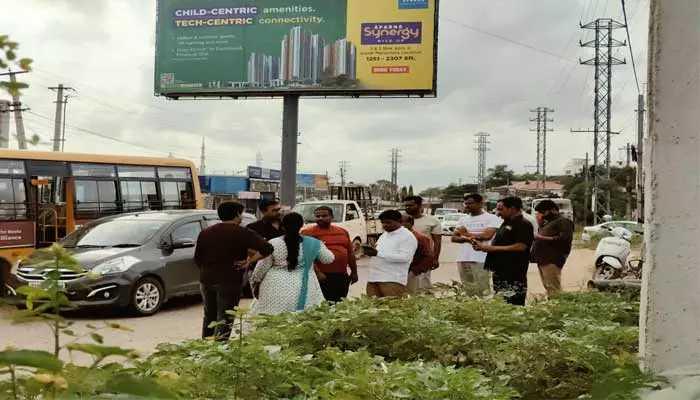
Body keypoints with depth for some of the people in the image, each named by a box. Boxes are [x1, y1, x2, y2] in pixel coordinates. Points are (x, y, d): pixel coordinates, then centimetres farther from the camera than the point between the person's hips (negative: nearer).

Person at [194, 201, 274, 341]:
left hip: (206, 280, 6)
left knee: (209, 317, 21)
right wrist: (249, 261, -11)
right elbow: (267, 248, -19)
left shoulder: (205, 232, 9)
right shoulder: (242, 233, -8)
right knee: (224, 320, 0)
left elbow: (197, 258, 13)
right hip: (230, 281, -6)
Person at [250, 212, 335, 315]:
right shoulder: (313, 243, -1)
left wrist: (255, 282, 16)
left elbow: (262, 267, 1)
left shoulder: (273, 244, -4)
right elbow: (328, 259, 11)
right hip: (302, 290, 1)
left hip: (276, 291, -1)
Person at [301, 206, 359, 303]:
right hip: (323, 276, -5)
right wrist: (317, 272, -19)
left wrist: (354, 272, 16)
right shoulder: (308, 233, -4)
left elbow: (350, 253, 18)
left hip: (342, 276, 5)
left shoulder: (343, 232, 13)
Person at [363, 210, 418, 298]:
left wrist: (378, 253, -20)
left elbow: (405, 257, -17)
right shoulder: (384, 235, 21)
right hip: (373, 278, 8)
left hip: (393, 280, -8)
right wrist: (370, 252, 3)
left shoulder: (408, 236, -5)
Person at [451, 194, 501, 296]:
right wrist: (467, 239, -10)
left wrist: (466, 233, -2)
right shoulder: (463, 219, 18)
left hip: (481, 260, -6)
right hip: (462, 259, 6)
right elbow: (454, 238, 12)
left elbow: (487, 235, -14)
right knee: (468, 290, 8)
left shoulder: (491, 218, 0)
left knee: (482, 290, -9)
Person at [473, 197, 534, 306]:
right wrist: (483, 246, 6)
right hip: (500, 272, 10)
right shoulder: (506, 224, 19)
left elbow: (520, 247, -20)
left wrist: (492, 248, -18)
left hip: (513, 275, -10)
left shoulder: (523, 225, -10)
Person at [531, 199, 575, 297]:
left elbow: (565, 239, -17)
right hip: (542, 260, 10)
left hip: (552, 261, -10)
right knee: (549, 288, 9)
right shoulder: (548, 222, 28)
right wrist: (540, 222, 18)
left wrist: (543, 238, -17)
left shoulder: (563, 221, -3)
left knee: (553, 289, -14)